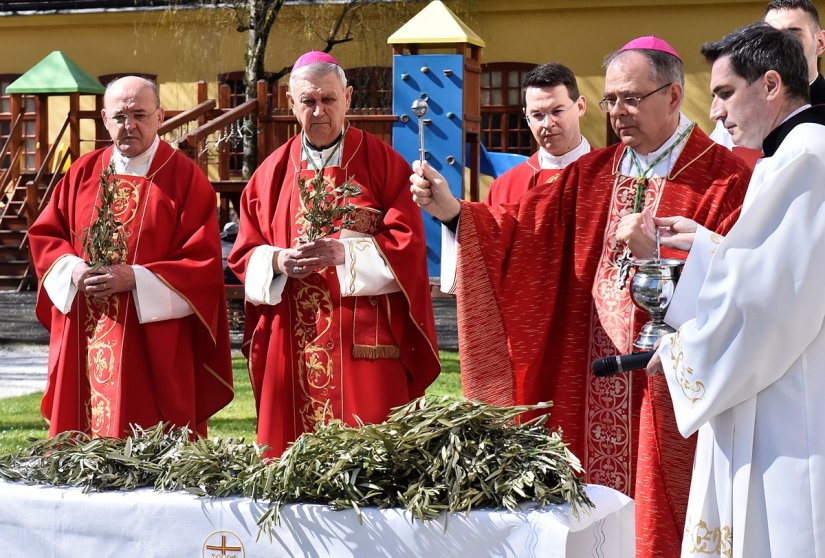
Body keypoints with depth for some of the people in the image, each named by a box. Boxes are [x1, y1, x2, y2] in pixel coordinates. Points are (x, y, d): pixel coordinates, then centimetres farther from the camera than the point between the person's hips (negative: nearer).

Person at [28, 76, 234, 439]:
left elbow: (204, 263, -8)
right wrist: (74, 270, -7)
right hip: (83, 343, 4)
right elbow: (45, 235, 13)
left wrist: (135, 279, -17)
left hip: (152, 346, -4)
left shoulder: (185, 179, -3)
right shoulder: (83, 172, 11)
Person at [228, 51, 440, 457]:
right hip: (294, 348, 3)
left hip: (366, 345, -3)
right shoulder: (273, 172, 11)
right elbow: (244, 254, 10)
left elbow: (408, 242, -5)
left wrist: (346, 252, -19)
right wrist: (279, 261, -12)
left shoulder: (382, 163, 2)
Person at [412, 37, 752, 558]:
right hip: (592, 384, 5)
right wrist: (454, 211, -12)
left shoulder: (724, 178, -4)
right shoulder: (591, 174, 12)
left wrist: (658, 250, -22)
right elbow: (524, 232, 3)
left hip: (672, 388, -4)